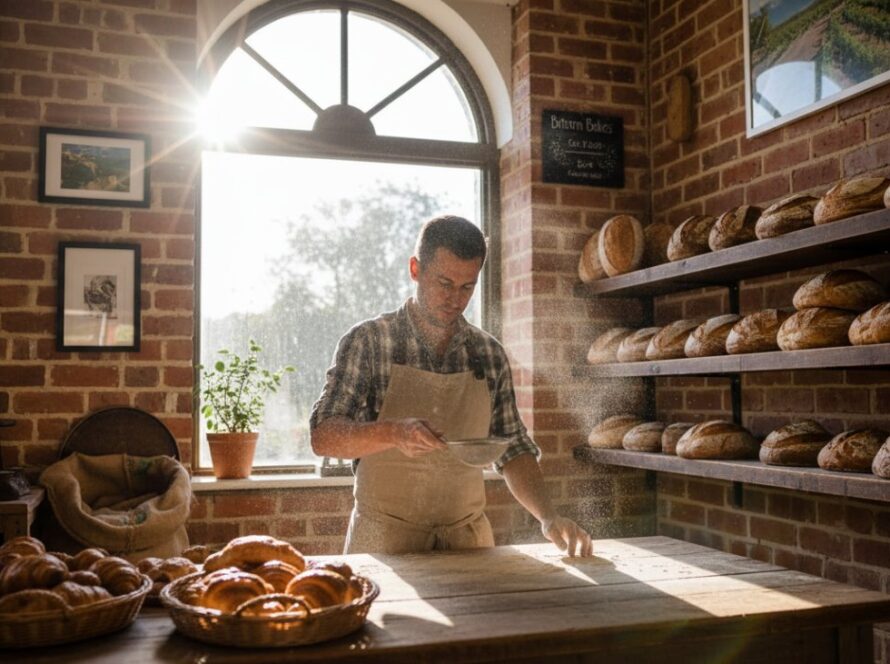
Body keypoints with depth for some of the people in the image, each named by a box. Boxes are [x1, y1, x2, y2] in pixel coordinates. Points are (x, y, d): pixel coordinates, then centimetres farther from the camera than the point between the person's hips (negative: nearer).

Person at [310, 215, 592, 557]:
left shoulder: (489, 354, 3)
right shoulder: (367, 341, -8)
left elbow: (513, 448, 6)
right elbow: (323, 437, -12)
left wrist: (549, 517, -9)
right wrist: (393, 433, -30)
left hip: (468, 536, 3)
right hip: (386, 538, -3)